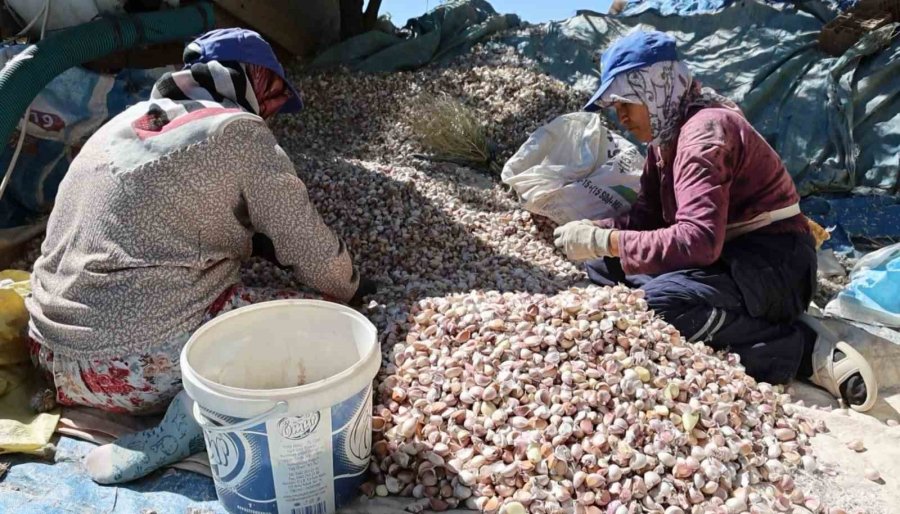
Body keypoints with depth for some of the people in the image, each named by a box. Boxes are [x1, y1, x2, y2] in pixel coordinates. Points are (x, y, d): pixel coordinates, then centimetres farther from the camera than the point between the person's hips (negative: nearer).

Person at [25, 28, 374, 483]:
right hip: (146, 365, -7)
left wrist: (251, 240, 30)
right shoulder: (238, 132, -5)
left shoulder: (126, 121, 15)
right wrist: (350, 288, 18)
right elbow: (306, 245, -1)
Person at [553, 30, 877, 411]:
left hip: (774, 263, -10)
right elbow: (646, 214, 9)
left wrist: (604, 241, -28)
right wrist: (595, 231, -9)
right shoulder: (666, 135, 9)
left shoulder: (704, 131, -21)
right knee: (604, 264, -4)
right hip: (728, 254, 10)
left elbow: (699, 240, -33)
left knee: (661, 300, -35)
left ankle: (803, 349, -16)